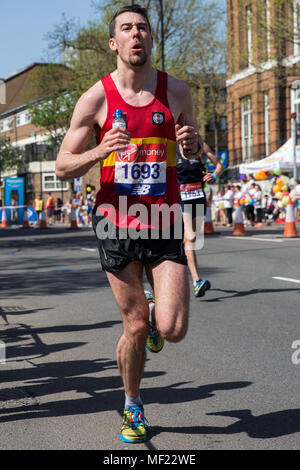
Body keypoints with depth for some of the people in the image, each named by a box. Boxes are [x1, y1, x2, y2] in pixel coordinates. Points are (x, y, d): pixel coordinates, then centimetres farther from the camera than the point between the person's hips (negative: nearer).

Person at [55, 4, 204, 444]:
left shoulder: (177, 91, 4)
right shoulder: (95, 99, -2)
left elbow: (195, 151, 17)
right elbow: (63, 167, 1)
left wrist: (193, 143, -8)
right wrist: (100, 152, -19)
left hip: (164, 225, 1)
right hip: (117, 225, -1)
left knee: (173, 330, -10)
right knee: (135, 327, 3)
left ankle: (156, 316, 29)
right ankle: (133, 407, 29)